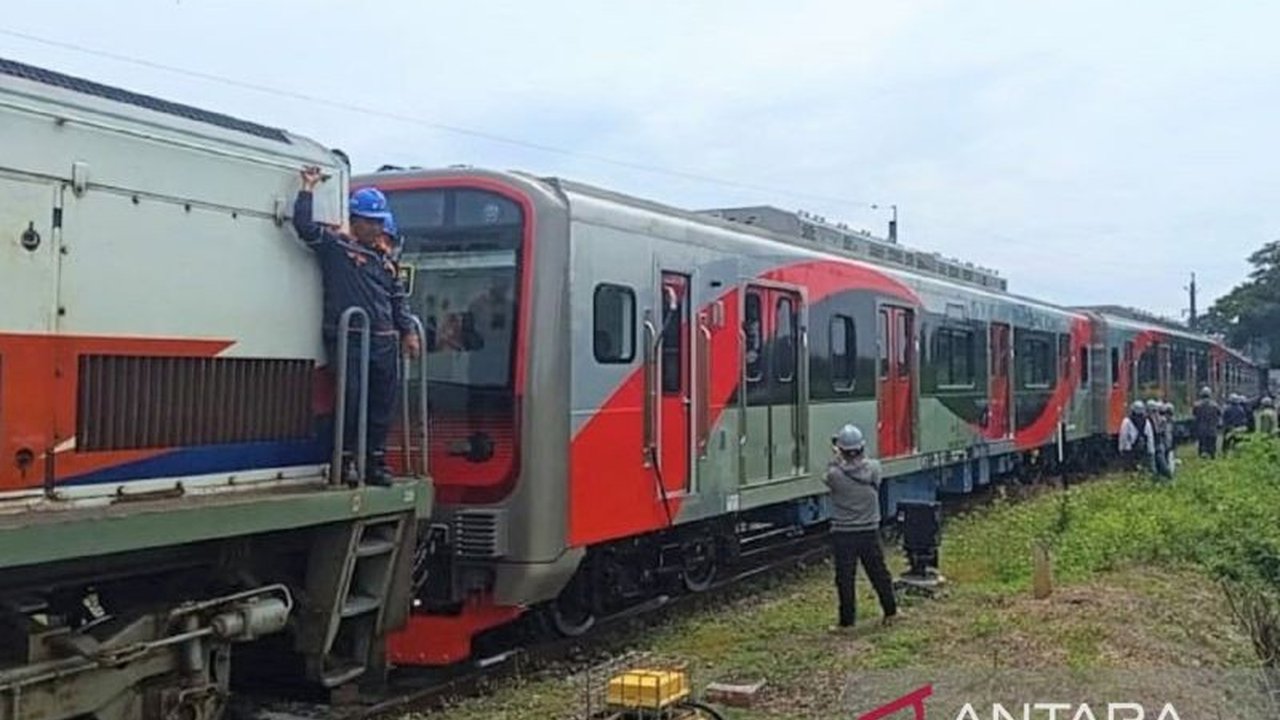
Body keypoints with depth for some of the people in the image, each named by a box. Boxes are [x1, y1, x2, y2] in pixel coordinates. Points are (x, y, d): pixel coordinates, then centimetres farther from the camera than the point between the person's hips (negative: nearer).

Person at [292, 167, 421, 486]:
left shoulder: (385, 257, 18)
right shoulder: (336, 246, 2)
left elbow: (398, 299, 20)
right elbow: (304, 225, -12)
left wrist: (407, 331, 12)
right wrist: (308, 188, -7)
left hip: (384, 341, 6)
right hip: (347, 338, -6)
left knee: (383, 402, 7)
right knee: (351, 397, -10)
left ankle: (375, 462, 17)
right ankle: (343, 460, 2)